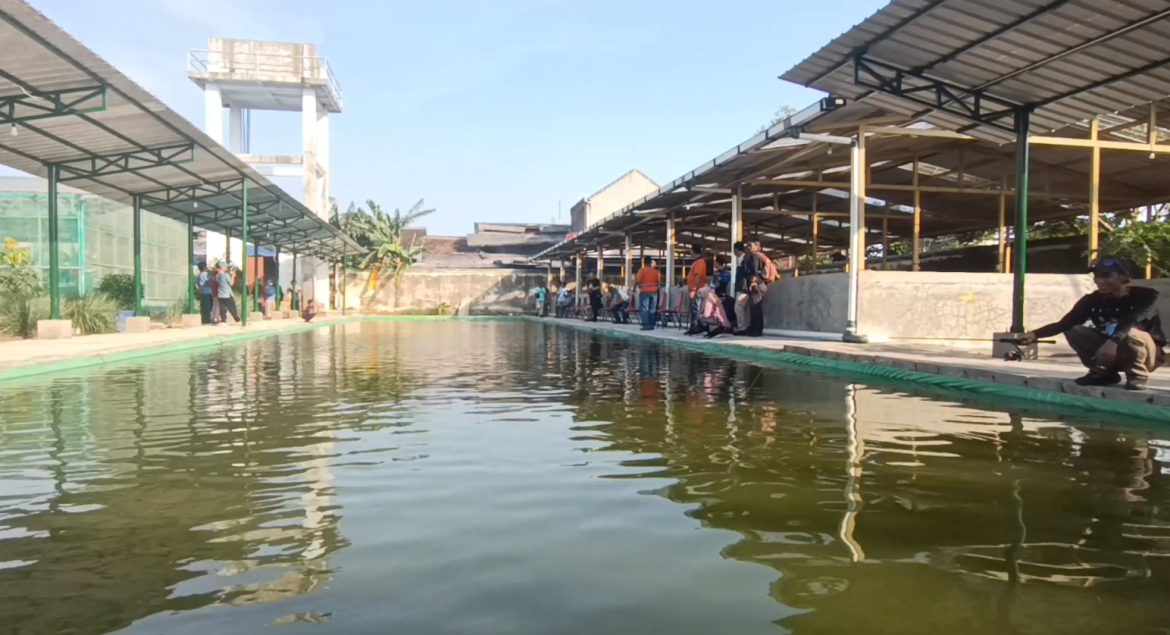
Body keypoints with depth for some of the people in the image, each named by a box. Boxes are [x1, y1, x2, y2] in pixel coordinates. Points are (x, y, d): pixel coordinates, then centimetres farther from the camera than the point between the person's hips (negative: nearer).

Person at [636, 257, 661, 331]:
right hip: (654, 292, 4)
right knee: (652, 309, 8)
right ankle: (651, 325, 7)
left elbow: (638, 281, -11)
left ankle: (646, 325, -10)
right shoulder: (655, 271, 5)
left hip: (644, 292, -4)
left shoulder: (642, 270, -7)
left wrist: (639, 286, 8)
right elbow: (659, 282, 6)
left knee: (644, 309, -4)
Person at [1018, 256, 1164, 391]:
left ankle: (1137, 377, -13)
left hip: (1148, 355, -5)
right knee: (1075, 331, -14)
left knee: (1130, 333, -35)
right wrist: (1035, 334, -33)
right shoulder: (1093, 300, -10)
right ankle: (1104, 372, 1)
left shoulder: (1145, 296, -19)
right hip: (1111, 352, 5)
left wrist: (1114, 341, -57)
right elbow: (1064, 324, -16)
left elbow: (1135, 320, -40)